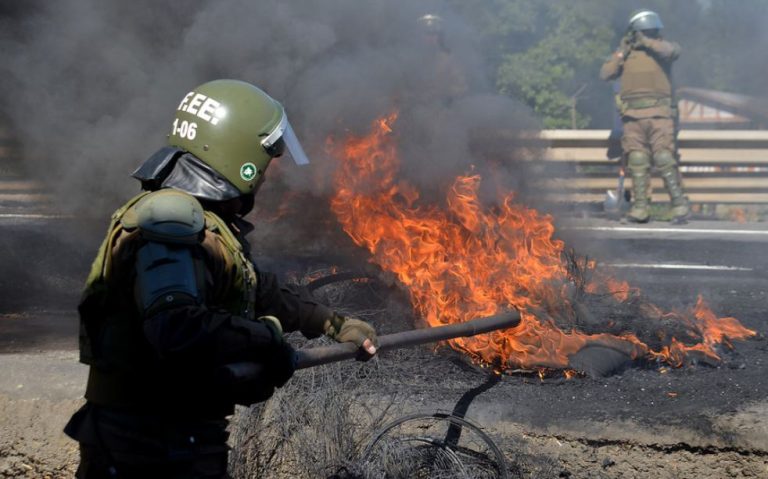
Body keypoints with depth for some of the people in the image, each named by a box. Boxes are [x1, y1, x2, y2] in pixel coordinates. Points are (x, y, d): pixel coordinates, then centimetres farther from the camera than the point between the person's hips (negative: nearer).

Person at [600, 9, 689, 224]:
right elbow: (606, 74, 5)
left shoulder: (662, 48, 9)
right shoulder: (625, 53, 15)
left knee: (665, 159, -11)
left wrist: (646, 42, -4)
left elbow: (671, 51, -15)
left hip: (659, 113, -3)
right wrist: (622, 52, 2)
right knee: (637, 163, 1)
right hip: (633, 116, 3)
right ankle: (640, 207, 4)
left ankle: (680, 204, -8)